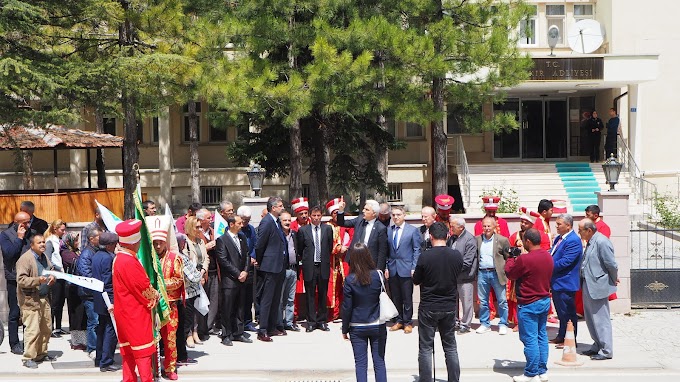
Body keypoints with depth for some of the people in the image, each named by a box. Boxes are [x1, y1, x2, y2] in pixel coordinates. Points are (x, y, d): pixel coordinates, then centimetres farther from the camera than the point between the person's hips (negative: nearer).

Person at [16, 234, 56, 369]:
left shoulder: (44, 257, 12)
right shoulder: (25, 259, -13)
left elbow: (52, 270, 27)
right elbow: (21, 280, -19)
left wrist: (52, 277, 5)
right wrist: (38, 280, -31)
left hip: (44, 298, 8)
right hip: (31, 300, -8)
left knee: (46, 329, 12)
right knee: (33, 330, -10)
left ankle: (41, 354, 25)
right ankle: (28, 358, 0)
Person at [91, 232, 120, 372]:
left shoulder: (96, 256, 10)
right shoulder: (108, 258, -19)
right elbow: (108, 282, -22)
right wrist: (111, 302, -22)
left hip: (99, 300, 10)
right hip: (108, 299, -10)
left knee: (102, 329, 18)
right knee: (111, 329, -3)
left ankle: (99, 359, 27)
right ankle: (106, 362, -1)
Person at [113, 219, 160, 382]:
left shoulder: (119, 258, 8)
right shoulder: (129, 261, -23)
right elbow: (145, 287, -19)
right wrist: (155, 297, 0)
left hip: (125, 311, 10)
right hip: (136, 313, -10)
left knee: (129, 351, 15)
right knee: (143, 350, -2)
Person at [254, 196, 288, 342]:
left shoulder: (277, 222, 12)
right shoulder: (266, 222, -15)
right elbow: (259, 245, -14)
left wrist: (284, 262, 14)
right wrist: (260, 262, -3)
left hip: (280, 266, 9)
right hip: (271, 267, -9)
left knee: (276, 298, 15)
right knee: (267, 299, -4)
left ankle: (272, 327, 24)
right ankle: (262, 331, 1)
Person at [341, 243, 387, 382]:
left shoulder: (350, 280, -12)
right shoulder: (378, 275, -9)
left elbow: (346, 307, -7)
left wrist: (345, 329, 3)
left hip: (357, 328, -1)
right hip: (377, 326, 1)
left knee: (360, 363, 7)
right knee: (379, 362, 10)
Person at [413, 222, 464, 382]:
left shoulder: (425, 256, -18)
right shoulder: (457, 256, -7)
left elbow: (416, 280, -6)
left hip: (428, 308, -4)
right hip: (450, 307, 4)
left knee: (425, 348, 7)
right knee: (451, 347, 16)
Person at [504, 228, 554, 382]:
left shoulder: (524, 259, -23)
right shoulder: (548, 257, 3)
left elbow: (509, 274, -9)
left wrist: (510, 258, 8)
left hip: (529, 304, -8)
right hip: (545, 300, 8)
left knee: (530, 339, -1)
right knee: (542, 336, 15)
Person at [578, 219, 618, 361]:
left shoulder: (601, 242, -20)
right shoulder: (591, 242, 10)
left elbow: (611, 264, -18)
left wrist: (614, 280, -4)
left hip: (598, 286, -10)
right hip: (588, 286, 10)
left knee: (601, 320, -2)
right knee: (590, 318, 18)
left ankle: (606, 351, 7)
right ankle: (597, 346, 31)